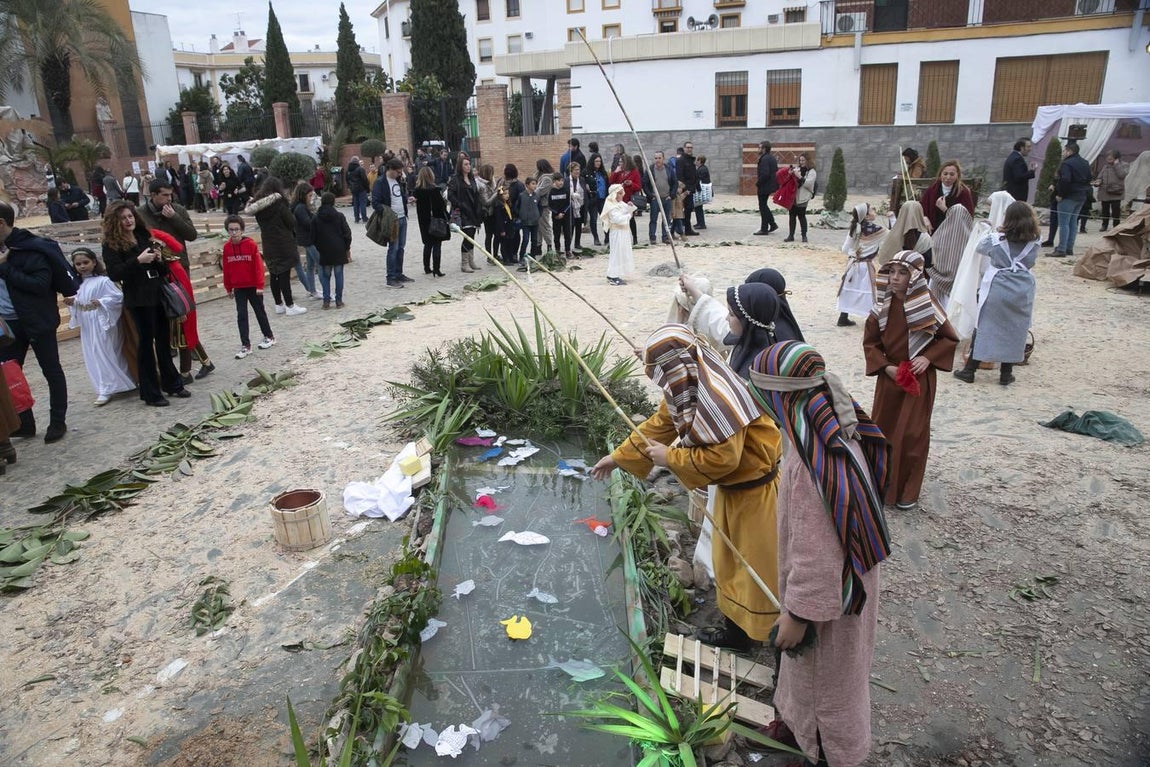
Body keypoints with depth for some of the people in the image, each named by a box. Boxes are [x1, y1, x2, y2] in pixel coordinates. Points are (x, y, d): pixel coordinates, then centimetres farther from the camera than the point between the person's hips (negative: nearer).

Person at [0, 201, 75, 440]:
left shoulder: (31, 249, -14)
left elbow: (41, 284, -23)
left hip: (37, 320, -7)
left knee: (51, 371, 6)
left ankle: (58, 422, 16)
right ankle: (23, 423, 21)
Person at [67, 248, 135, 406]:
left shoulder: (103, 280, -12)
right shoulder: (77, 283, 11)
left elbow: (118, 297, -17)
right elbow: (78, 301, 19)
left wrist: (100, 302, -28)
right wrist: (72, 302, -2)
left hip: (102, 324, -8)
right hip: (87, 327, 8)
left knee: (104, 356, -4)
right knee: (93, 357, 10)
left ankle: (107, 389, 3)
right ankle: (105, 388, 18)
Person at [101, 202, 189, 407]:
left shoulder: (144, 236, 12)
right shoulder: (111, 245, -4)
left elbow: (163, 270, 17)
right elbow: (114, 273, -16)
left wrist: (159, 259, -4)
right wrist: (138, 261, -23)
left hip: (158, 295, 5)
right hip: (139, 300, -5)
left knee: (163, 341, 13)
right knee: (146, 343, 0)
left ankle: (172, 384, 26)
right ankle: (151, 394, 9)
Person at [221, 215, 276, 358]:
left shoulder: (251, 244, -11)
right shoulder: (226, 247, -1)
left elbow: (258, 265, -11)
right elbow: (226, 268, 6)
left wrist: (260, 285, -12)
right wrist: (228, 288, 8)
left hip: (253, 286, -3)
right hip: (238, 288, 3)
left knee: (259, 311, 10)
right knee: (241, 315, 2)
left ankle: (269, 336, 27)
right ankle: (245, 345, 5)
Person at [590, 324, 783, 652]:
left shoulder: (715, 396, -34)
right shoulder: (684, 388, -3)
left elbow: (722, 458, -33)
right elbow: (657, 425, 9)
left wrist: (670, 458, -21)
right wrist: (618, 457, 13)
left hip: (754, 486, -9)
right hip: (733, 483, 9)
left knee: (753, 558, 8)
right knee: (729, 557, 21)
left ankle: (746, 630, 23)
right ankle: (735, 616, 37)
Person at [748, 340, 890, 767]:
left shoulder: (813, 459, -37)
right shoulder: (835, 429, -8)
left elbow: (816, 551, -30)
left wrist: (798, 612, -19)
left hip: (826, 592, -8)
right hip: (842, 575, 8)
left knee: (825, 672, 18)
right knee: (809, 666, 29)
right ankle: (801, 724, 53)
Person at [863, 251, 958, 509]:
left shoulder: (928, 305, -13)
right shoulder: (883, 306, -5)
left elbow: (950, 339, -2)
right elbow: (870, 342, 2)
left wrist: (928, 357, -15)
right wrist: (886, 366, -11)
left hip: (919, 379, -3)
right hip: (889, 377, 3)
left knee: (911, 434, 3)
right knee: (882, 429, 12)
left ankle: (908, 490, 18)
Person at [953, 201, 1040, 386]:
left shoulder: (996, 239, -6)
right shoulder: (1034, 243, -3)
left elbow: (980, 248, 10)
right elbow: (1030, 262, 10)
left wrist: (990, 232, 26)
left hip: (997, 289, -1)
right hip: (1022, 290, 1)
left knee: (984, 329, 6)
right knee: (1014, 332, 9)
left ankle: (969, 370, 8)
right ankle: (1006, 374, 15)